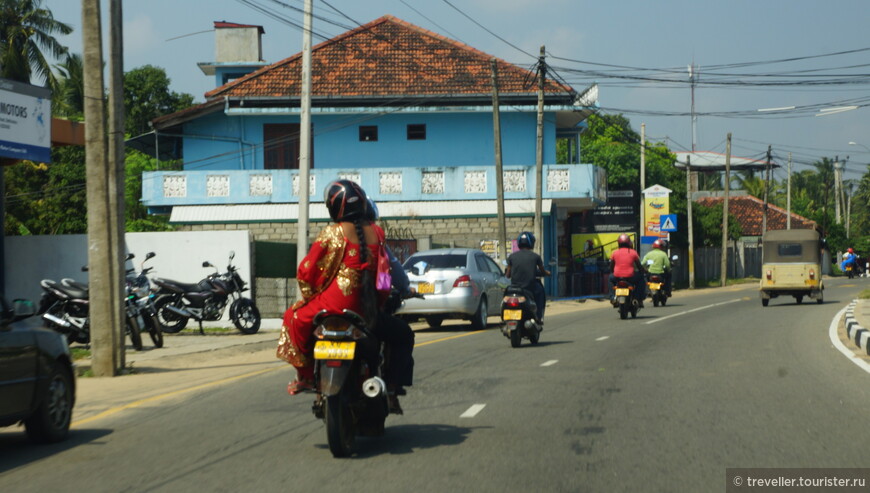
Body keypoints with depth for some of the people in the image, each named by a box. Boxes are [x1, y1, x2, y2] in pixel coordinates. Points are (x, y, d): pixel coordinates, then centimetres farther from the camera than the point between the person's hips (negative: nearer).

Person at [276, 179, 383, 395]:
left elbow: (306, 271, -4)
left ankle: (305, 375, 13)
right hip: (369, 304, 5)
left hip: (338, 300, -5)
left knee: (296, 317, 16)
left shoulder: (332, 233, -6)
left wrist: (309, 295, 12)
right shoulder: (377, 232, 6)